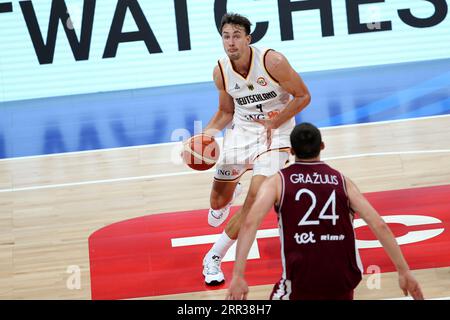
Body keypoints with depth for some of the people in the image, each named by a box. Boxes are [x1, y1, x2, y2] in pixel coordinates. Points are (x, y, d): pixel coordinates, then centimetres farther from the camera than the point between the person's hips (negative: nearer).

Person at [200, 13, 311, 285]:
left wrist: (273, 124, -18)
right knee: (218, 200, 9)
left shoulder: (273, 61, -23)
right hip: (241, 130, 4)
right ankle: (230, 192, 51)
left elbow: (303, 96, -13)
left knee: (255, 198, -18)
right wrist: (206, 133, -10)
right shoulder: (221, 71, -9)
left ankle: (214, 258, -5)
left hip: (275, 132, -4)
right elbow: (226, 112, 7)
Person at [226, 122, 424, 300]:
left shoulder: (277, 182, 5)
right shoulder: (342, 182, 8)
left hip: (301, 282, -2)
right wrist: (404, 272, 3)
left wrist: (237, 276, -14)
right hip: (343, 278, 3)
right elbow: (379, 226, 0)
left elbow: (250, 223, -11)